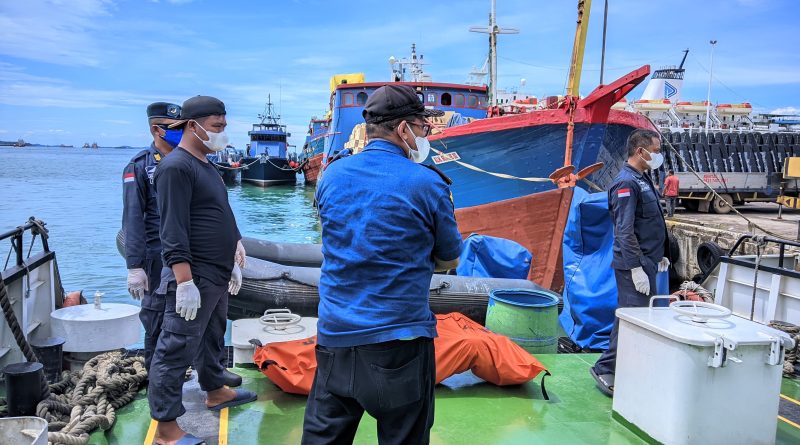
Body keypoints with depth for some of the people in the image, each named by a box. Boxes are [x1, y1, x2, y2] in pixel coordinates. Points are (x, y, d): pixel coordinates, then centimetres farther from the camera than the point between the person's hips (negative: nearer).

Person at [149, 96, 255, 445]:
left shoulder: (205, 165, 15)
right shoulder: (176, 167, -15)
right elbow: (174, 231, -21)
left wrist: (231, 263, 23)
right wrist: (185, 282, -25)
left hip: (217, 275, 10)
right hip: (194, 278, -10)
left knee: (212, 338, 24)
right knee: (176, 350, -3)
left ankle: (215, 390, 41)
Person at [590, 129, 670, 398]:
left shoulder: (642, 179, 15)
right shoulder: (626, 183, -16)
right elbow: (625, 232, -21)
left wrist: (661, 255, 23)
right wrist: (636, 268, -22)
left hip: (646, 262, 10)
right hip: (634, 265, -10)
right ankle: (604, 369, 0)